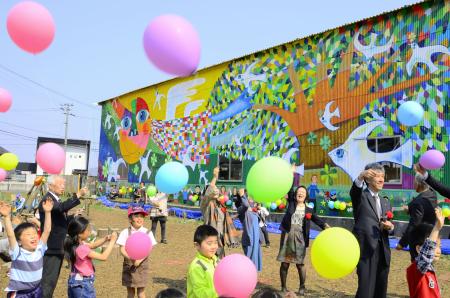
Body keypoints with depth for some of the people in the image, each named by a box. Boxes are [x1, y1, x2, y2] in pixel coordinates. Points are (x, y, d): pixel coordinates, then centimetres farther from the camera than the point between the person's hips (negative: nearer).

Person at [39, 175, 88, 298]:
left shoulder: (56, 199, 15)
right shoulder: (47, 199, -16)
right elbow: (61, 207, -36)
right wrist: (78, 195, -39)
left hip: (58, 247, 10)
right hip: (51, 247, -10)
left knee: (52, 279, 18)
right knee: (48, 279, -4)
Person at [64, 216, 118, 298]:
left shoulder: (76, 244, 1)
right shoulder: (82, 249, -26)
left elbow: (92, 245, 14)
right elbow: (103, 257, -23)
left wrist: (106, 238, -1)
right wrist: (112, 241, -16)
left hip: (76, 282, 9)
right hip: (83, 284, -9)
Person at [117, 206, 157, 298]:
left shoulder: (147, 233, -5)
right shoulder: (125, 232, -6)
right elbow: (122, 249, -10)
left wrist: (139, 260, -22)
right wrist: (130, 258, -28)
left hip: (142, 265, 0)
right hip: (129, 265, 0)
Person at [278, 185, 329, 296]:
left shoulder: (309, 210, 7)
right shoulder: (291, 203, 5)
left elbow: (318, 220, 0)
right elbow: (290, 191, -6)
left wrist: (326, 226, -17)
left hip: (299, 238, 0)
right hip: (287, 236, 0)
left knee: (300, 263, 0)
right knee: (284, 263, 4)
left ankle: (302, 287, 20)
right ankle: (283, 287, 18)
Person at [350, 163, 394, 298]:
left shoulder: (385, 203, 17)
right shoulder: (360, 196, -2)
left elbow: (389, 226, 19)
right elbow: (354, 190, -27)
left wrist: (390, 226, -6)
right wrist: (360, 177, -48)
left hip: (383, 251, 6)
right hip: (366, 249, -6)